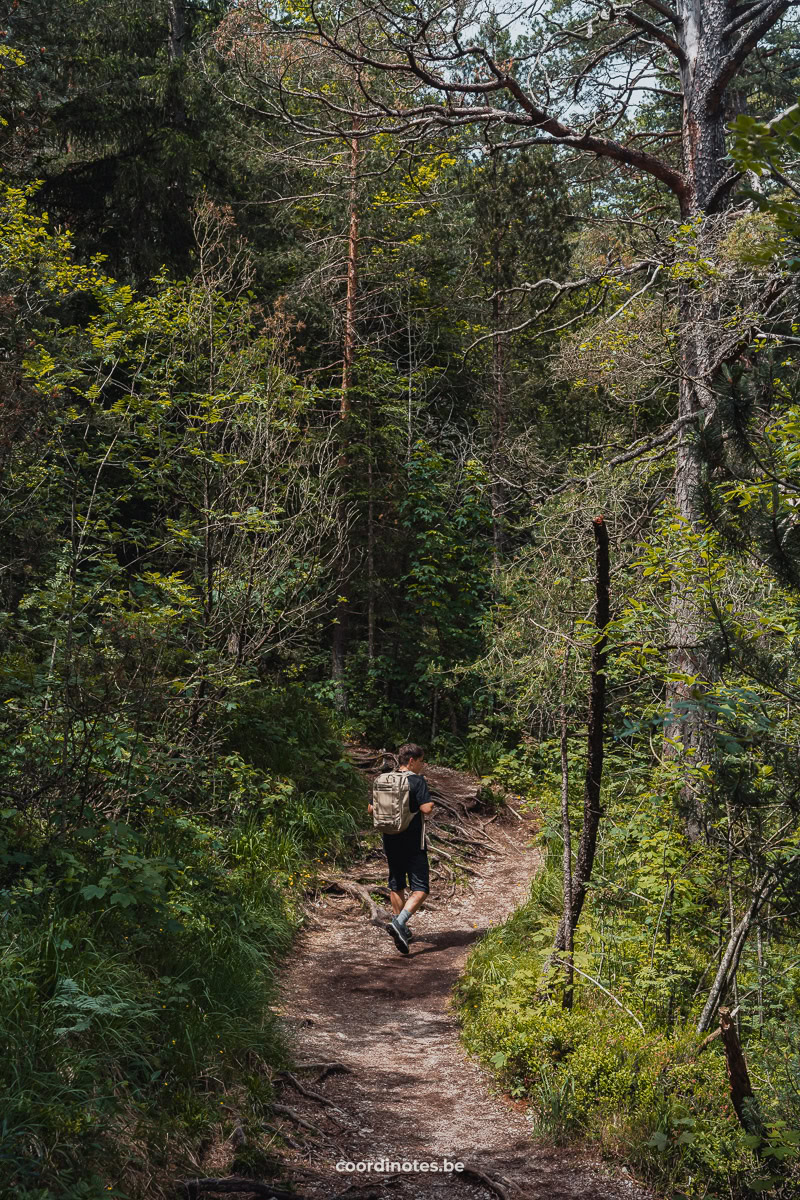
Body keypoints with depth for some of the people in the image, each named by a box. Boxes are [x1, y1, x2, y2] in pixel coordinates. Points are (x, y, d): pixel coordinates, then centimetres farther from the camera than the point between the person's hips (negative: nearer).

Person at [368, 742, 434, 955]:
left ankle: (400, 929, 28)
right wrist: (430, 804, 1)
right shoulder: (417, 781, -12)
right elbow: (427, 808, -20)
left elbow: (372, 809, 10)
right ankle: (399, 923, -23)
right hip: (413, 842, -6)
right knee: (420, 889, -3)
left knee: (396, 885, 19)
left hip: (390, 840, 6)